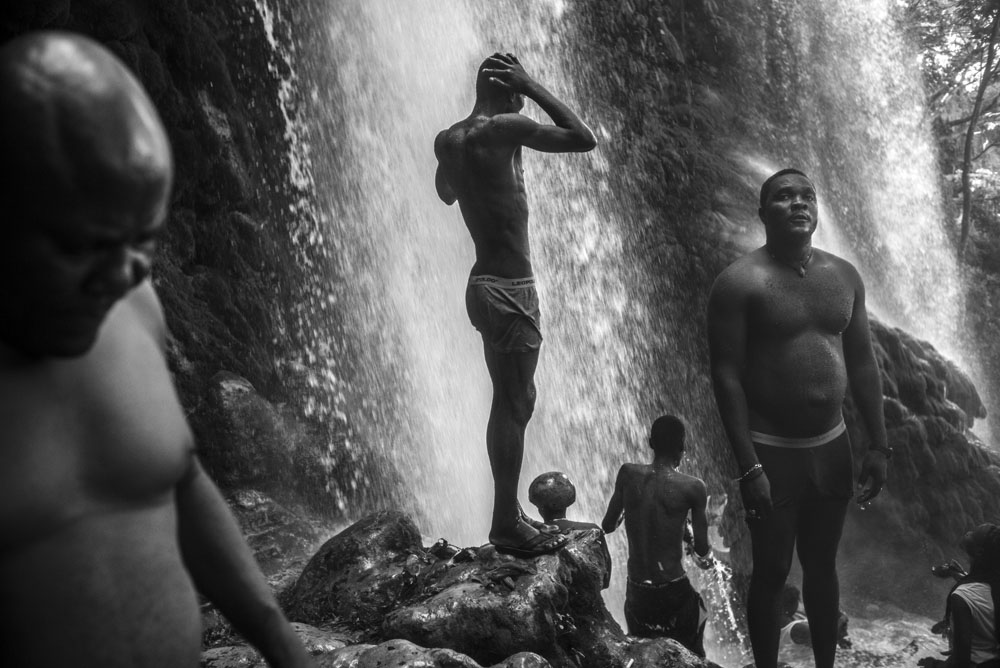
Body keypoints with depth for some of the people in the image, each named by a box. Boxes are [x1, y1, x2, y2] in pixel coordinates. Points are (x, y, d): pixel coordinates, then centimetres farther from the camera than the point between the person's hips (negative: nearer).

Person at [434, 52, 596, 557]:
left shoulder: (446, 141, 10)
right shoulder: (505, 128, -14)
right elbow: (584, 139, -13)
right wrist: (532, 86, -9)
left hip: (485, 285, 9)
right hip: (510, 289, -9)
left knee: (507, 403, 16)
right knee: (516, 406, -2)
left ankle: (508, 516, 25)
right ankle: (507, 525, 6)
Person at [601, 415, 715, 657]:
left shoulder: (628, 474, -5)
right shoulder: (692, 488, -12)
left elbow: (607, 526, 6)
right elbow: (702, 550, -5)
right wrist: (705, 557, 18)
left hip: (636, 593, 3)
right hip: (675, 592, -3)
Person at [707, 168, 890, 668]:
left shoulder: (844, 276, 5)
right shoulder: (740, 282, -12)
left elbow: (862, 362, 9)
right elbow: (726, 375, -15)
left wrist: (878, 445, 5)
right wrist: (749, 466, -20)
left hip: (831, 446, 5)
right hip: (772, 451, -5)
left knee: (822, 566, 18)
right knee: (771, 573, 7)